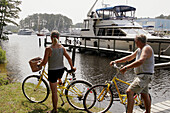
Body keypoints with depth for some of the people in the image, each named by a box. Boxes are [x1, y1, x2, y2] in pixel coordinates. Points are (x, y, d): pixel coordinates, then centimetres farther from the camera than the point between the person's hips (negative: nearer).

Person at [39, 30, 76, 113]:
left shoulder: (48, 49, -17)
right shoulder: (62, 47, -4)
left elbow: (44, 62, -16)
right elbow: (68, 58, -2)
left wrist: (39, 65, 5)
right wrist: (72, 67, 12)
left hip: (52, 71, -4)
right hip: (61, 70, 5)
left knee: (54, 92, 8)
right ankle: (60, 81, 63)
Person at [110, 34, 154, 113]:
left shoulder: (146, 48, -16)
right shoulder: (139, 49, 15)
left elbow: (140, 61, -33)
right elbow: (129, 57, 18)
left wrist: (126, 67, -37)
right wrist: (116, 61, 11)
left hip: (145, 76, -10)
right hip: (141, 75, 10)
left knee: (129, 92, -18)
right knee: (144, 95, 19)